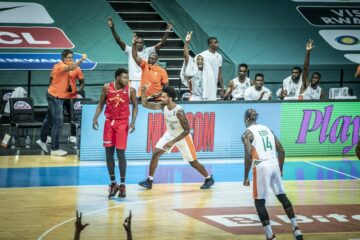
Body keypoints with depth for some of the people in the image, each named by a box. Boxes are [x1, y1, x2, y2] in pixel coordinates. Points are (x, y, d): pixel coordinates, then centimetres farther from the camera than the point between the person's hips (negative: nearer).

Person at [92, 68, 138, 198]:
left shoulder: (130, 90, -9)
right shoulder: (107, 88, -5)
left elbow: (135, 106, 2)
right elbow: (101, 104, 7)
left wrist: (133, 122, -10)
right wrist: (95, 118, -4)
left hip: (122, 123, -2)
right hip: (109, 122, 3)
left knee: (120, 153, -7)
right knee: (109, 153, 3)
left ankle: (122, 185, 2)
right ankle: (113, 183, 15)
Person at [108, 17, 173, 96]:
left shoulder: (148, 51, 5)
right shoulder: (130, 50, 3)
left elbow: (161, 43, -1)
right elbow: (119, 41, -3)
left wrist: (167, 31, -10)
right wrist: (112, 28, -12)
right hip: (133, 80, -1)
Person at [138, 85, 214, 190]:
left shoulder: (179, 112, -33)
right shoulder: (163, 106, -15)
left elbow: (187, 130, -29)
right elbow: (145, 104, -9)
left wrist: (173, 142, -31)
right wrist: (143, 92, -25)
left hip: (182, 136, -6)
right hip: (170, 134, 6)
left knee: (193, 162, 4)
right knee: (155, 153, -8)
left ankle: (209, 179, 26)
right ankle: (149, 181, -1)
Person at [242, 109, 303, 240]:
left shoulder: (247, 133, -2)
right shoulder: (267, 129, 17)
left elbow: (249, 156, -13)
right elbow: (281, 151, 15)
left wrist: (246, 177, -8)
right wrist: (280, 169, 26)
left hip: (261, 166, -6)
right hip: (274, 164, 6)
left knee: (259, 202, 5)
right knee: (282, 197, 19)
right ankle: (296, 228, 16)